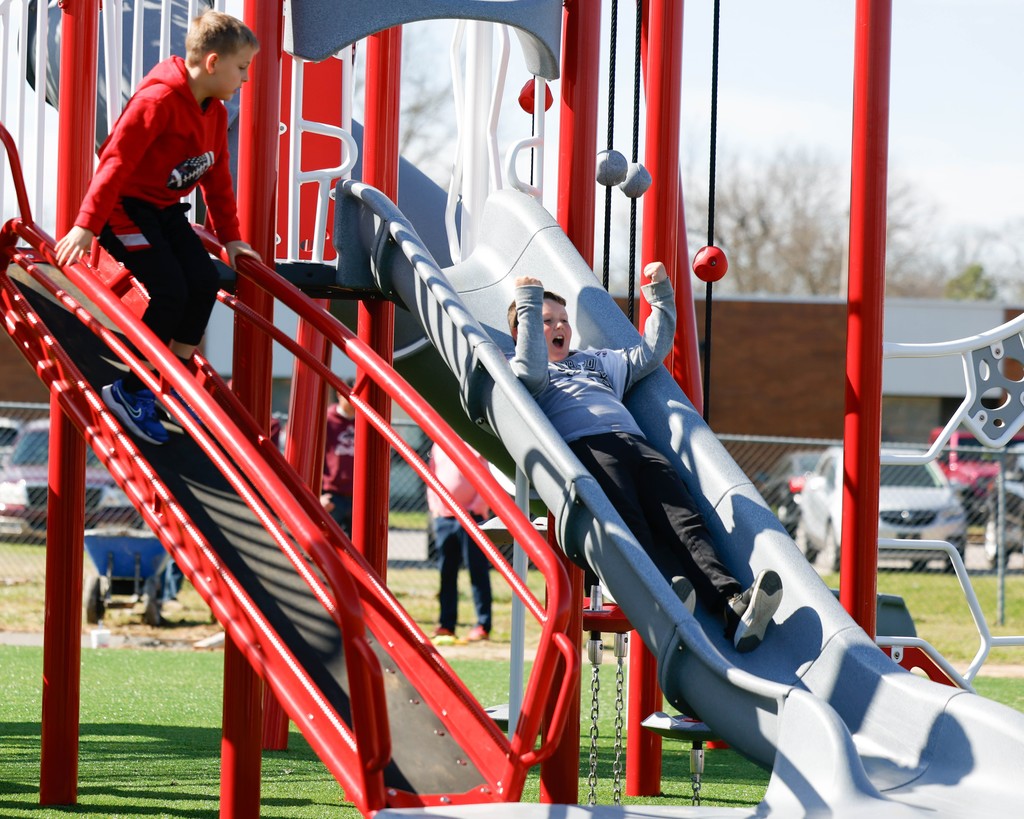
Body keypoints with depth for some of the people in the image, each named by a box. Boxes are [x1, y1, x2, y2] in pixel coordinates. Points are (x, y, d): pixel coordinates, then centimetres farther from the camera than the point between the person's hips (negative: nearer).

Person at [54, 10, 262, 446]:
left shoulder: (215, 113, 5)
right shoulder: (158, 100, -24)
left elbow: (217, 180, 15)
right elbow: (116, 162, -25)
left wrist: (230, 237, 13)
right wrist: (86, 226, -27)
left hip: (165, 209, 9)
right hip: (125, 206, -9)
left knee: (205, 282, -5)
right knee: (170, 291, -18)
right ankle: (131, 392, -5)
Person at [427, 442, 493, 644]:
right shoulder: (438, 446, 14)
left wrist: (476, 509, -13)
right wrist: (434, 509, 10)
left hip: (470, 518, -6)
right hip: (443, 517, 6)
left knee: (477, 571, -3)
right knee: (446, 572, 7)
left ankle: (483, 626, -2)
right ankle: (446, 624, 12)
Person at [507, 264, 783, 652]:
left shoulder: (597, 361, 43)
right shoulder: (518, 369, 22)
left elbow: (649, 355, 43)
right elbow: (531, 371, -1)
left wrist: (661, 297, 39)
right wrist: (529, 304, 1)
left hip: (636, 444, 5)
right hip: (583, 446, -5)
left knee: (683, 522, -22)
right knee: (627, 524, -34)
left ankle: (733, 606, -45)